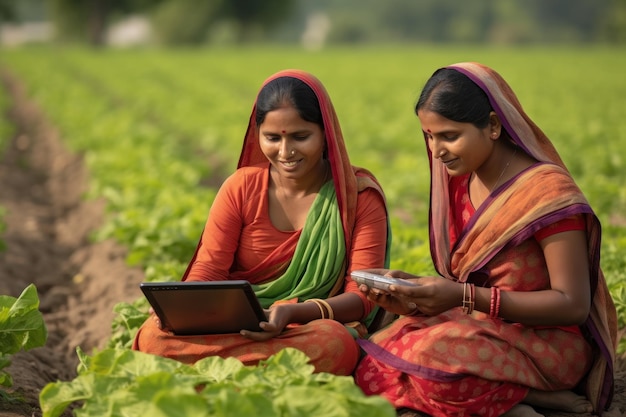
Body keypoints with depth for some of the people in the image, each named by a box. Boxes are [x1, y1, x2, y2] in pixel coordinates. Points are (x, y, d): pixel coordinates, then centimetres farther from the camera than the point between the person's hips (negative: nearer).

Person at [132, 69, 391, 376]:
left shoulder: (359, 194, -1)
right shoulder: (241, 187, 5)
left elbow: (362, 295, -8)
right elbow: (207, 271, 2)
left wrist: (294, 311, -29)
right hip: (231, 325, 1)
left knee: (335, 343, -40)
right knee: (154, 335, -30)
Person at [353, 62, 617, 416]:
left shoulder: (547, 190, -14)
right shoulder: (461, 183, 7)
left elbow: (573, 305, -17)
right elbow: (466, 284, 12)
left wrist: (464, 297, -23)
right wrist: (415, 289, -11)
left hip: (549, 344, -8)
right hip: (482, 328, 8)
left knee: (433, 356, -35)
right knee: (373, 357, -18)